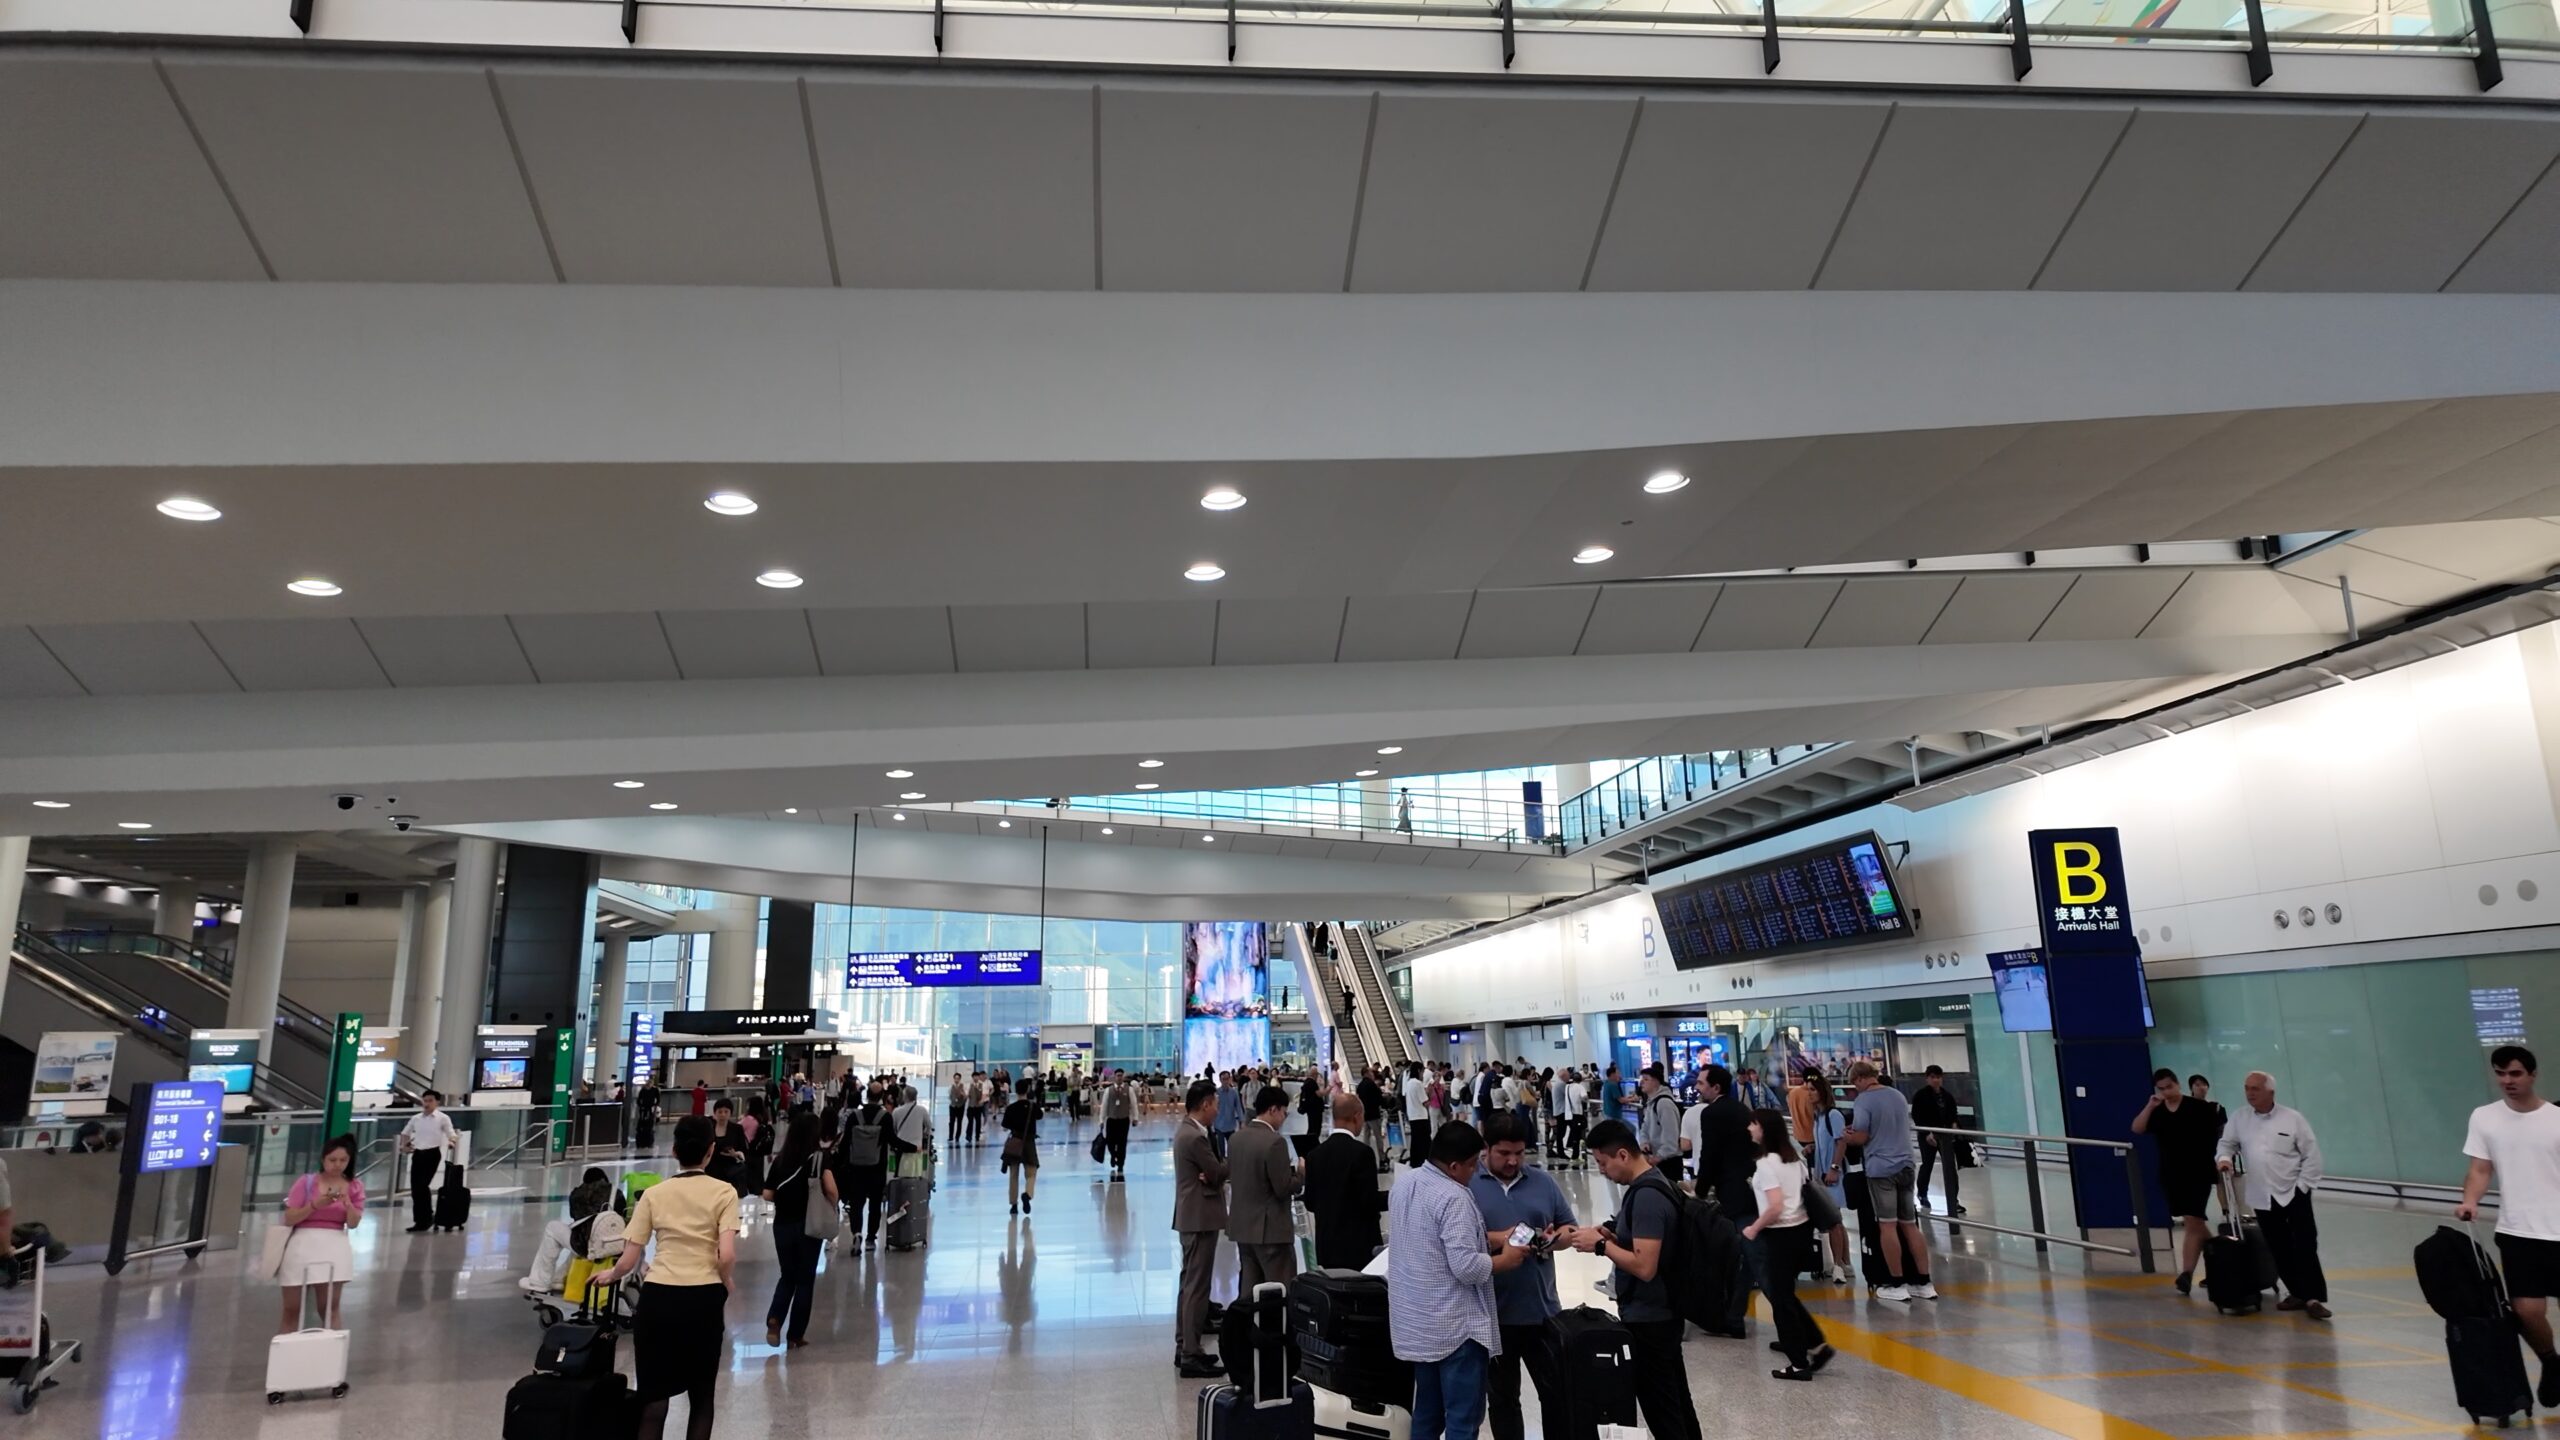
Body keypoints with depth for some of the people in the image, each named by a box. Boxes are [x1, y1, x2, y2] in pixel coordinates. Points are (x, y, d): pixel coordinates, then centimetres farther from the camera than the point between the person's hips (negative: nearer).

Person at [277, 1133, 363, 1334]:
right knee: (292, 1309, 4)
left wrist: (347, 1203, -18)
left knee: (330, 1308, -1)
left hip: (334, 1245, 0)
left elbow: (353, 1223, 0)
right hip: (302, 1244, 0)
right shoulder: (306, 1183, 2)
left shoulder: (355, 1186, 7)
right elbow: (289, 1219, -3)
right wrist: (315, 1205, -16)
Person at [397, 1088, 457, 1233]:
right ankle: (420, 1220, 12)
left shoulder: (443, 1118, -3)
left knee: (422, 1186, -13)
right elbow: (405, 1133, 28)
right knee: (414, 1189, 3)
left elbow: (451, 1135, -6)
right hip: (417, 1154, 5)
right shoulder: (416, 1118, 11)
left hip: (432, 1154, -5)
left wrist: (451, 1142, -27)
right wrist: (404, 1146, 13)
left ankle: (427, 1217, 2)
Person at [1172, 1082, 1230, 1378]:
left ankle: (1184, 1348, 26)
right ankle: (1191, 1357, 0)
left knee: (1189, 1284, 17)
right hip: (1200, 1217, -11)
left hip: (1190, 1216, 11)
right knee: (1197, 1287, -5)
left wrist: (1212, 1174, -13)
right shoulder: (1196, 1137, -22)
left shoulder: (1185, 1129, 10)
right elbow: (1219, 1172, -16)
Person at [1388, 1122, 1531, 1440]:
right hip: (1456, 1326, -8)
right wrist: (1505, 1260, -8)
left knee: (1427, 1412, 17)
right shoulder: (1453, 1198, -22)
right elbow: (1466, 1268, -25)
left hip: (1416, 1323, 8)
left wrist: (1490, 1242, 13)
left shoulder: (1403, 1182, 5)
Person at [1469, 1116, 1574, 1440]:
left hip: (1543, 1308, 2)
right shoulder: (1466, 1184, -5)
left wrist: (1554, 1239, -12)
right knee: (1501, 1396, 14)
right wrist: (1496, 1238, -23)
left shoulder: (1543, 1182, 5)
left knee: (1557, 1390, 11)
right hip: (1493, 1312, -2)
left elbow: (1569, 1228, 10)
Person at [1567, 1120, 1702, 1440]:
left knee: (1659, 1406, 2)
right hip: (1658, 1313, 10)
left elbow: (1645, 1266, -28)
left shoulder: (1646, 1196, -24)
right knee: (1675, 1400, 20)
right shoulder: (1650, 1185, 6)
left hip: (1647, 1318, -10)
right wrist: (1612, 1234, 3)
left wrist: (1600, 1245, -18)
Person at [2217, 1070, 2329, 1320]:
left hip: (2293, 1193, -3)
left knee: (2305, 1247, -6)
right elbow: (2226, 1143, 12)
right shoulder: (2240, 1118, 2)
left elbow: (2311, 1154, -3)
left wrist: (2303, 1185, -7)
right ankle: (2297, 1293, 20)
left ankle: (2315, 1297, -2)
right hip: (2262, 1197, 3)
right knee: (2279, 1249, 9)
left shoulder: (2292, 1118, -7)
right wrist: (2224, 1158, -10)